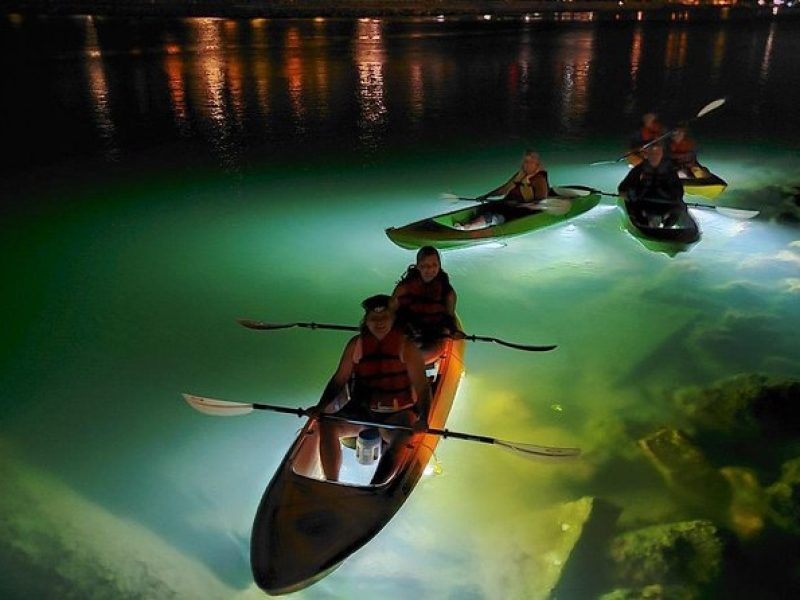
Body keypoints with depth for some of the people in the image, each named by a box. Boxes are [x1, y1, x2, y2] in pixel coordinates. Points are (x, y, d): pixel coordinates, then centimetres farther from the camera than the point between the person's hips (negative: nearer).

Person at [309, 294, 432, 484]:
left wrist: (422, 419, -27)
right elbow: (339, 379, 6)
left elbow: (422, 387, -12)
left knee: (404, 440, -32)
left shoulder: (406, 347, -8)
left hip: (398, 414, -3)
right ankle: (331, 483, -11)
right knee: (328, 426, -19)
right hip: (362, 410, 3)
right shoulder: (356, 344, 1)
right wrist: (321, 406, -9)